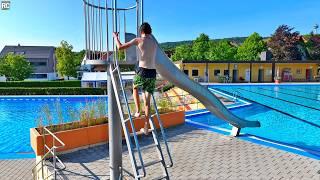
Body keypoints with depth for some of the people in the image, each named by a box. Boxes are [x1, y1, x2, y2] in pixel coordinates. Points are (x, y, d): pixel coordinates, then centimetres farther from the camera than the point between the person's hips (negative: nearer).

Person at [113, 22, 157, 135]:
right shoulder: (154, 43, 14)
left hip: (142, 71, -4)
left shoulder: (138, 40, 0)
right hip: (153, 72, 4)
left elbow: (120, 47, 3)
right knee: (147, 100, 9)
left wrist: (116, 37, 21)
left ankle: (137, 111, 17)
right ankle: (146, 128, 13)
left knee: (135, 87, 30)